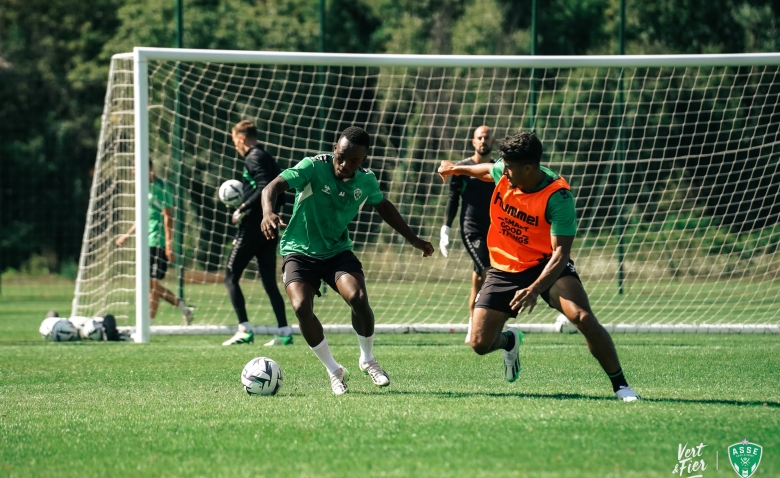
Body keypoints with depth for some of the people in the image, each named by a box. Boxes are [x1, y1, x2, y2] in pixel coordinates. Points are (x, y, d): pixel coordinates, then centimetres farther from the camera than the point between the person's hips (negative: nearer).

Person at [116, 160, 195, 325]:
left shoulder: (159, 188, -11)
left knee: (151, 282, -8)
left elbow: (168, 216, -16)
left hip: (158, 242, -9)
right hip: (148, 242, 9)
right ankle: (182, 306, 17)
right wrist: (127, 235, 28)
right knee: (151, 283, 8)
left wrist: (169, 244, -21)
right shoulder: (148, 188, 17)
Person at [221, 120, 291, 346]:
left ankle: (244, 329, -10)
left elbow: (265, 188, -23)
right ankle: (284, 331, 2)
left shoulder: (253, 158, -10)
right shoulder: (268, 159, 17)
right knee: (269, 281, 10)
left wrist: (242, 209, -17)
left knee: (231, 277, -2)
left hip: (253, 227, -9)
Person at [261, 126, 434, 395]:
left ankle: (368, 360, 6)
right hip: (300, 252, -3)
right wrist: (268, 212, -52)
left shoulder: (366, 181, -5)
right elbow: (273, 187, -30)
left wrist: (413, 239, 23)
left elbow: (383, 206, 18)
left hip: (338, 251, 3)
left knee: (358, 299, -23)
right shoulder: (314, 167, -19)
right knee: (301, 307, -26)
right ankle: (334, 371, -6)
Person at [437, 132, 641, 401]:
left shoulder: (558, 197, -26)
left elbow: (561, 253, -29)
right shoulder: (503, 173, -11)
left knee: (583, 317, -31)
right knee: (480, 343, -3)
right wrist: (457, 170, 31)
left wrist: (535, 290, -41)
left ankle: (620, 385, -16)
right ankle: (510, 341, 37)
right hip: (504, 268, 5)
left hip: (546, 265, -5)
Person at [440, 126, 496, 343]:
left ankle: (472, 331, 12)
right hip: (472, 230, -4)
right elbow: (452, 200, 2)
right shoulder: (462, 168, 1)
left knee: (479, 280, 6)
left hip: (493, 231, 4)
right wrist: (445, 230, -4)